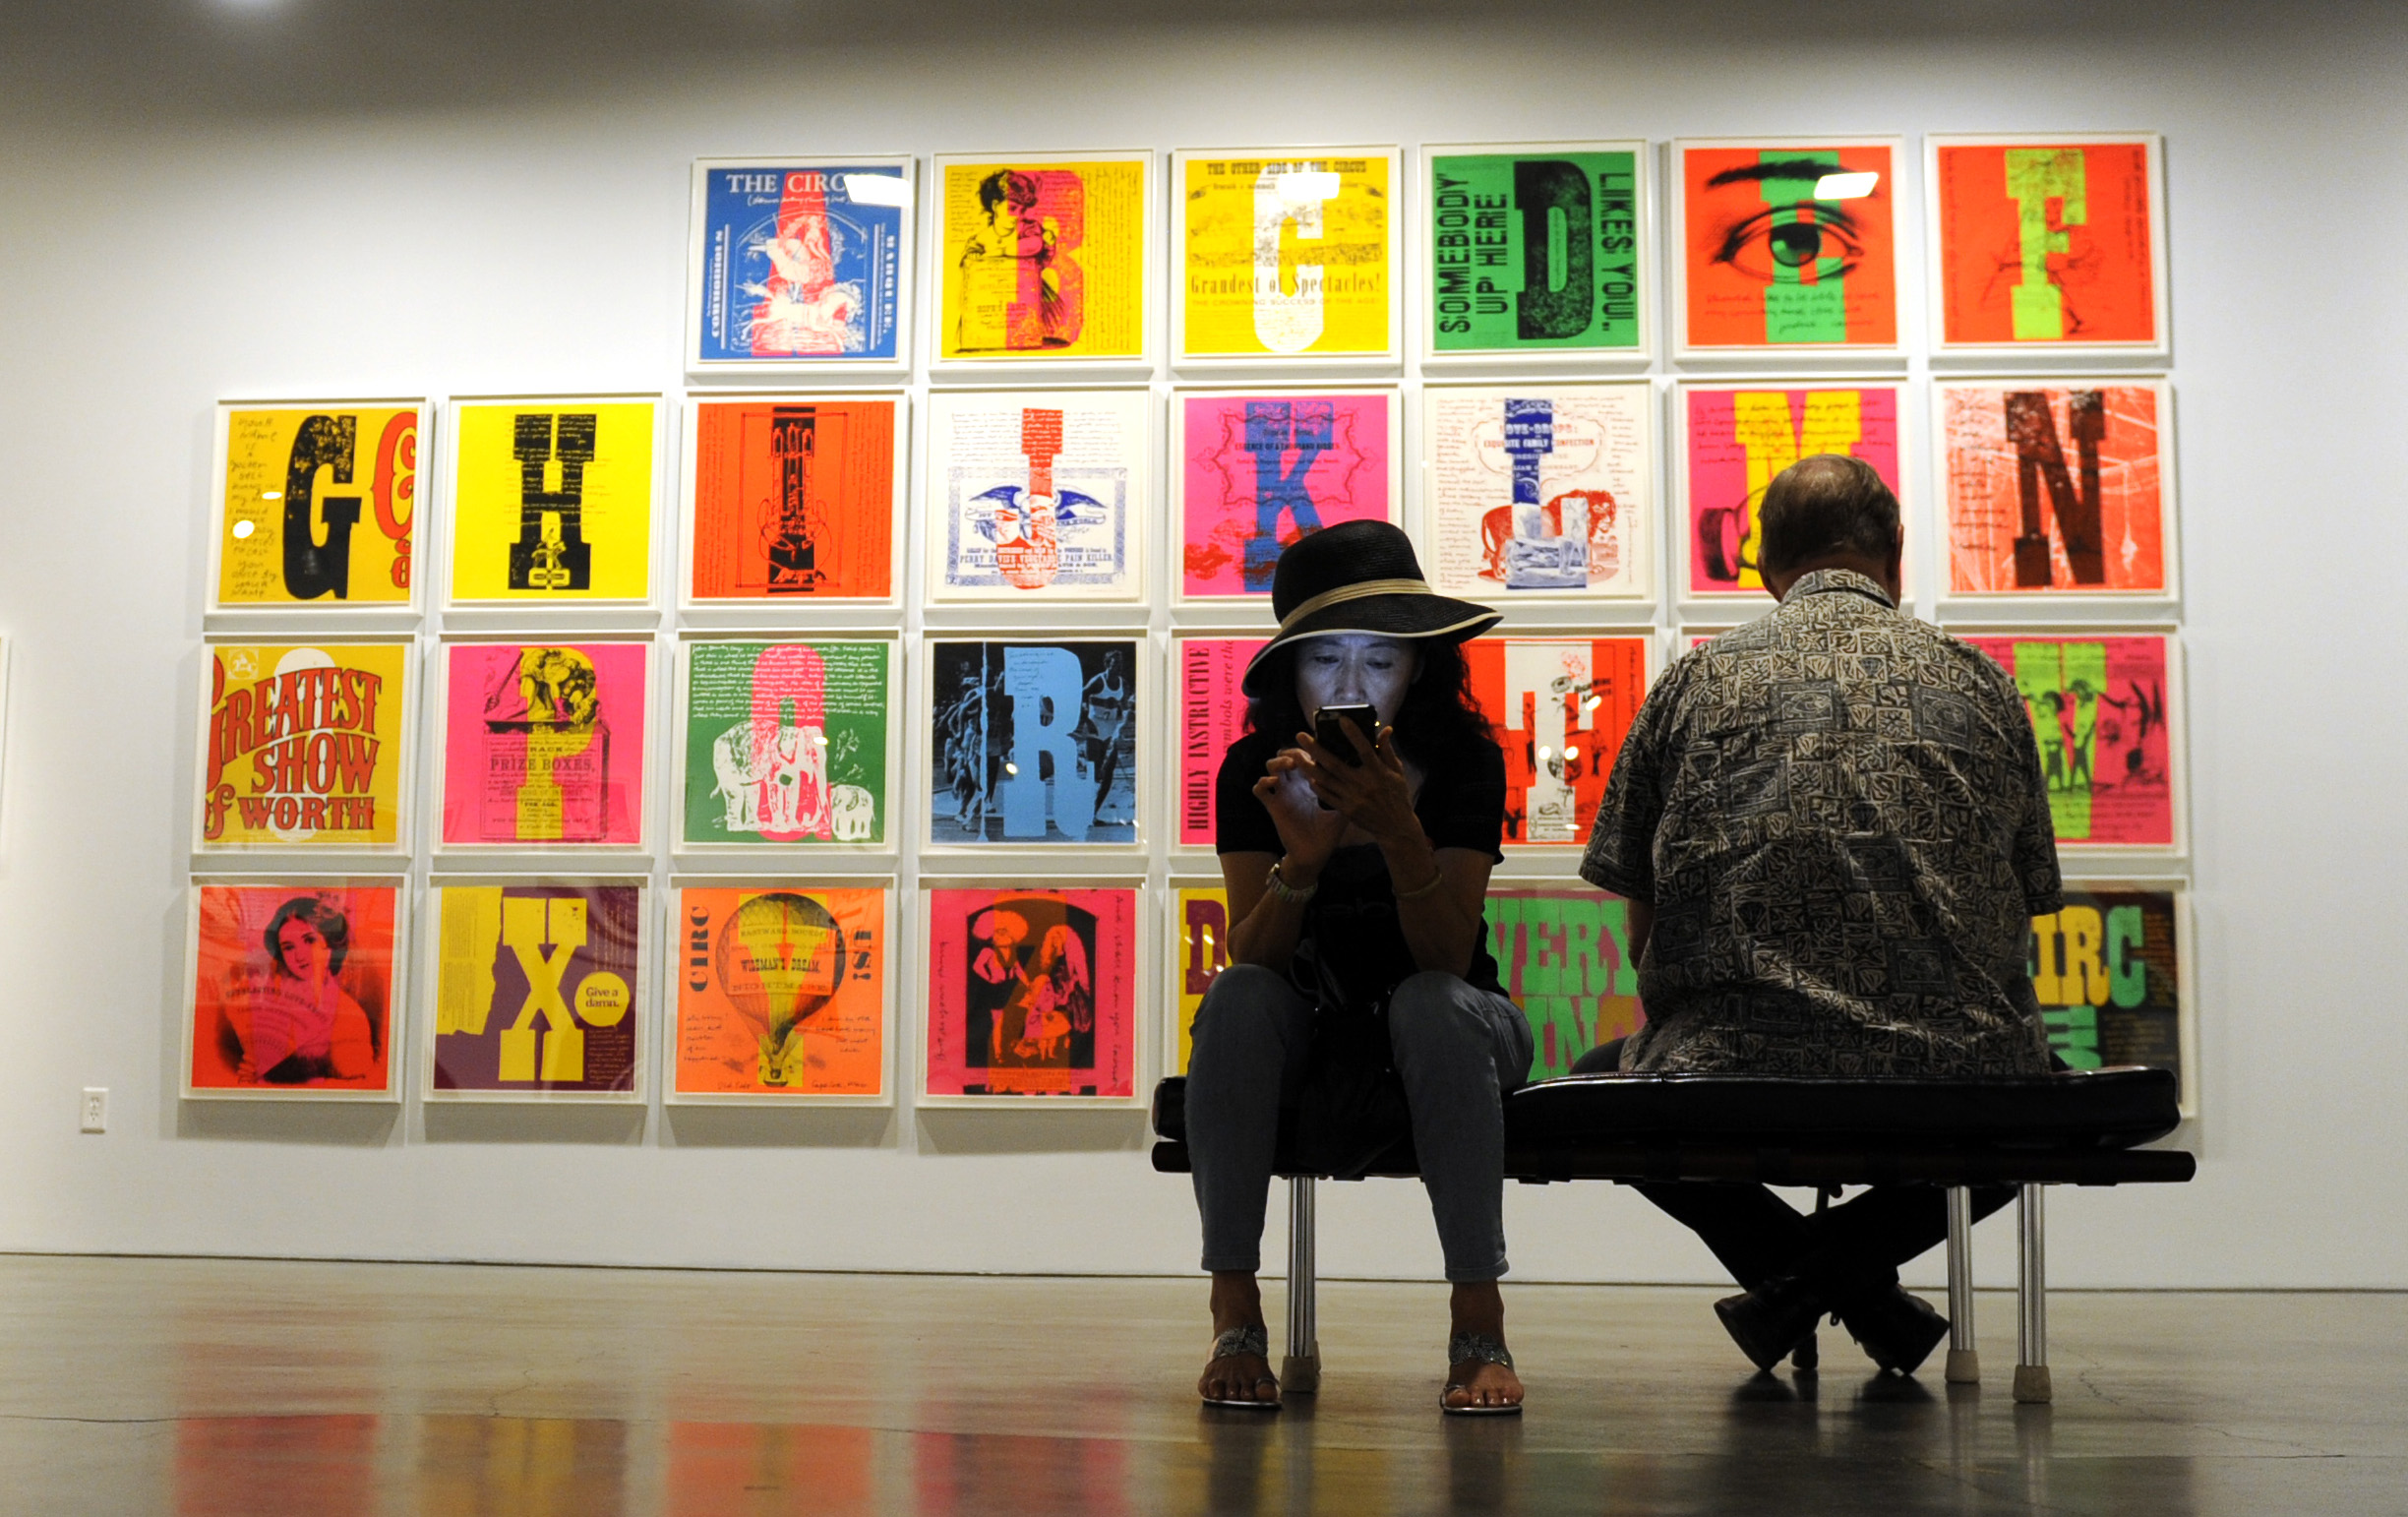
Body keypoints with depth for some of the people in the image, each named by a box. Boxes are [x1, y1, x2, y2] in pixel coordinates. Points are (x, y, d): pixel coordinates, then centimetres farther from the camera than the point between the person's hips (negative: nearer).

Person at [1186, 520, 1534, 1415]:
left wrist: (1399, 831, -39)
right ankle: (1235, 1321, -27)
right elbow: (1253, 959, -17)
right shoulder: (1256, 771, -10)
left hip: (1445, 1031, -1)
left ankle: (1479, 1325, -30)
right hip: (1308, 1034, 1)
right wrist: (1301, 860, -36)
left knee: (1431, 1004, -35)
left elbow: (1447, 962, -23)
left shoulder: (1464, 761, -14)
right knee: (1236, 998, -31)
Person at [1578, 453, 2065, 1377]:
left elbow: (1644, 934, 11)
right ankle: (1849, 1261, 8)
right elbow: (2018, 923, 17)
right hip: (1954, 1080, 1)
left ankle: (1791, 1274, 9)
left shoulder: (1693, 685, 9)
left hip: (1735, 1077, 0)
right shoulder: (1980, 686, 12)